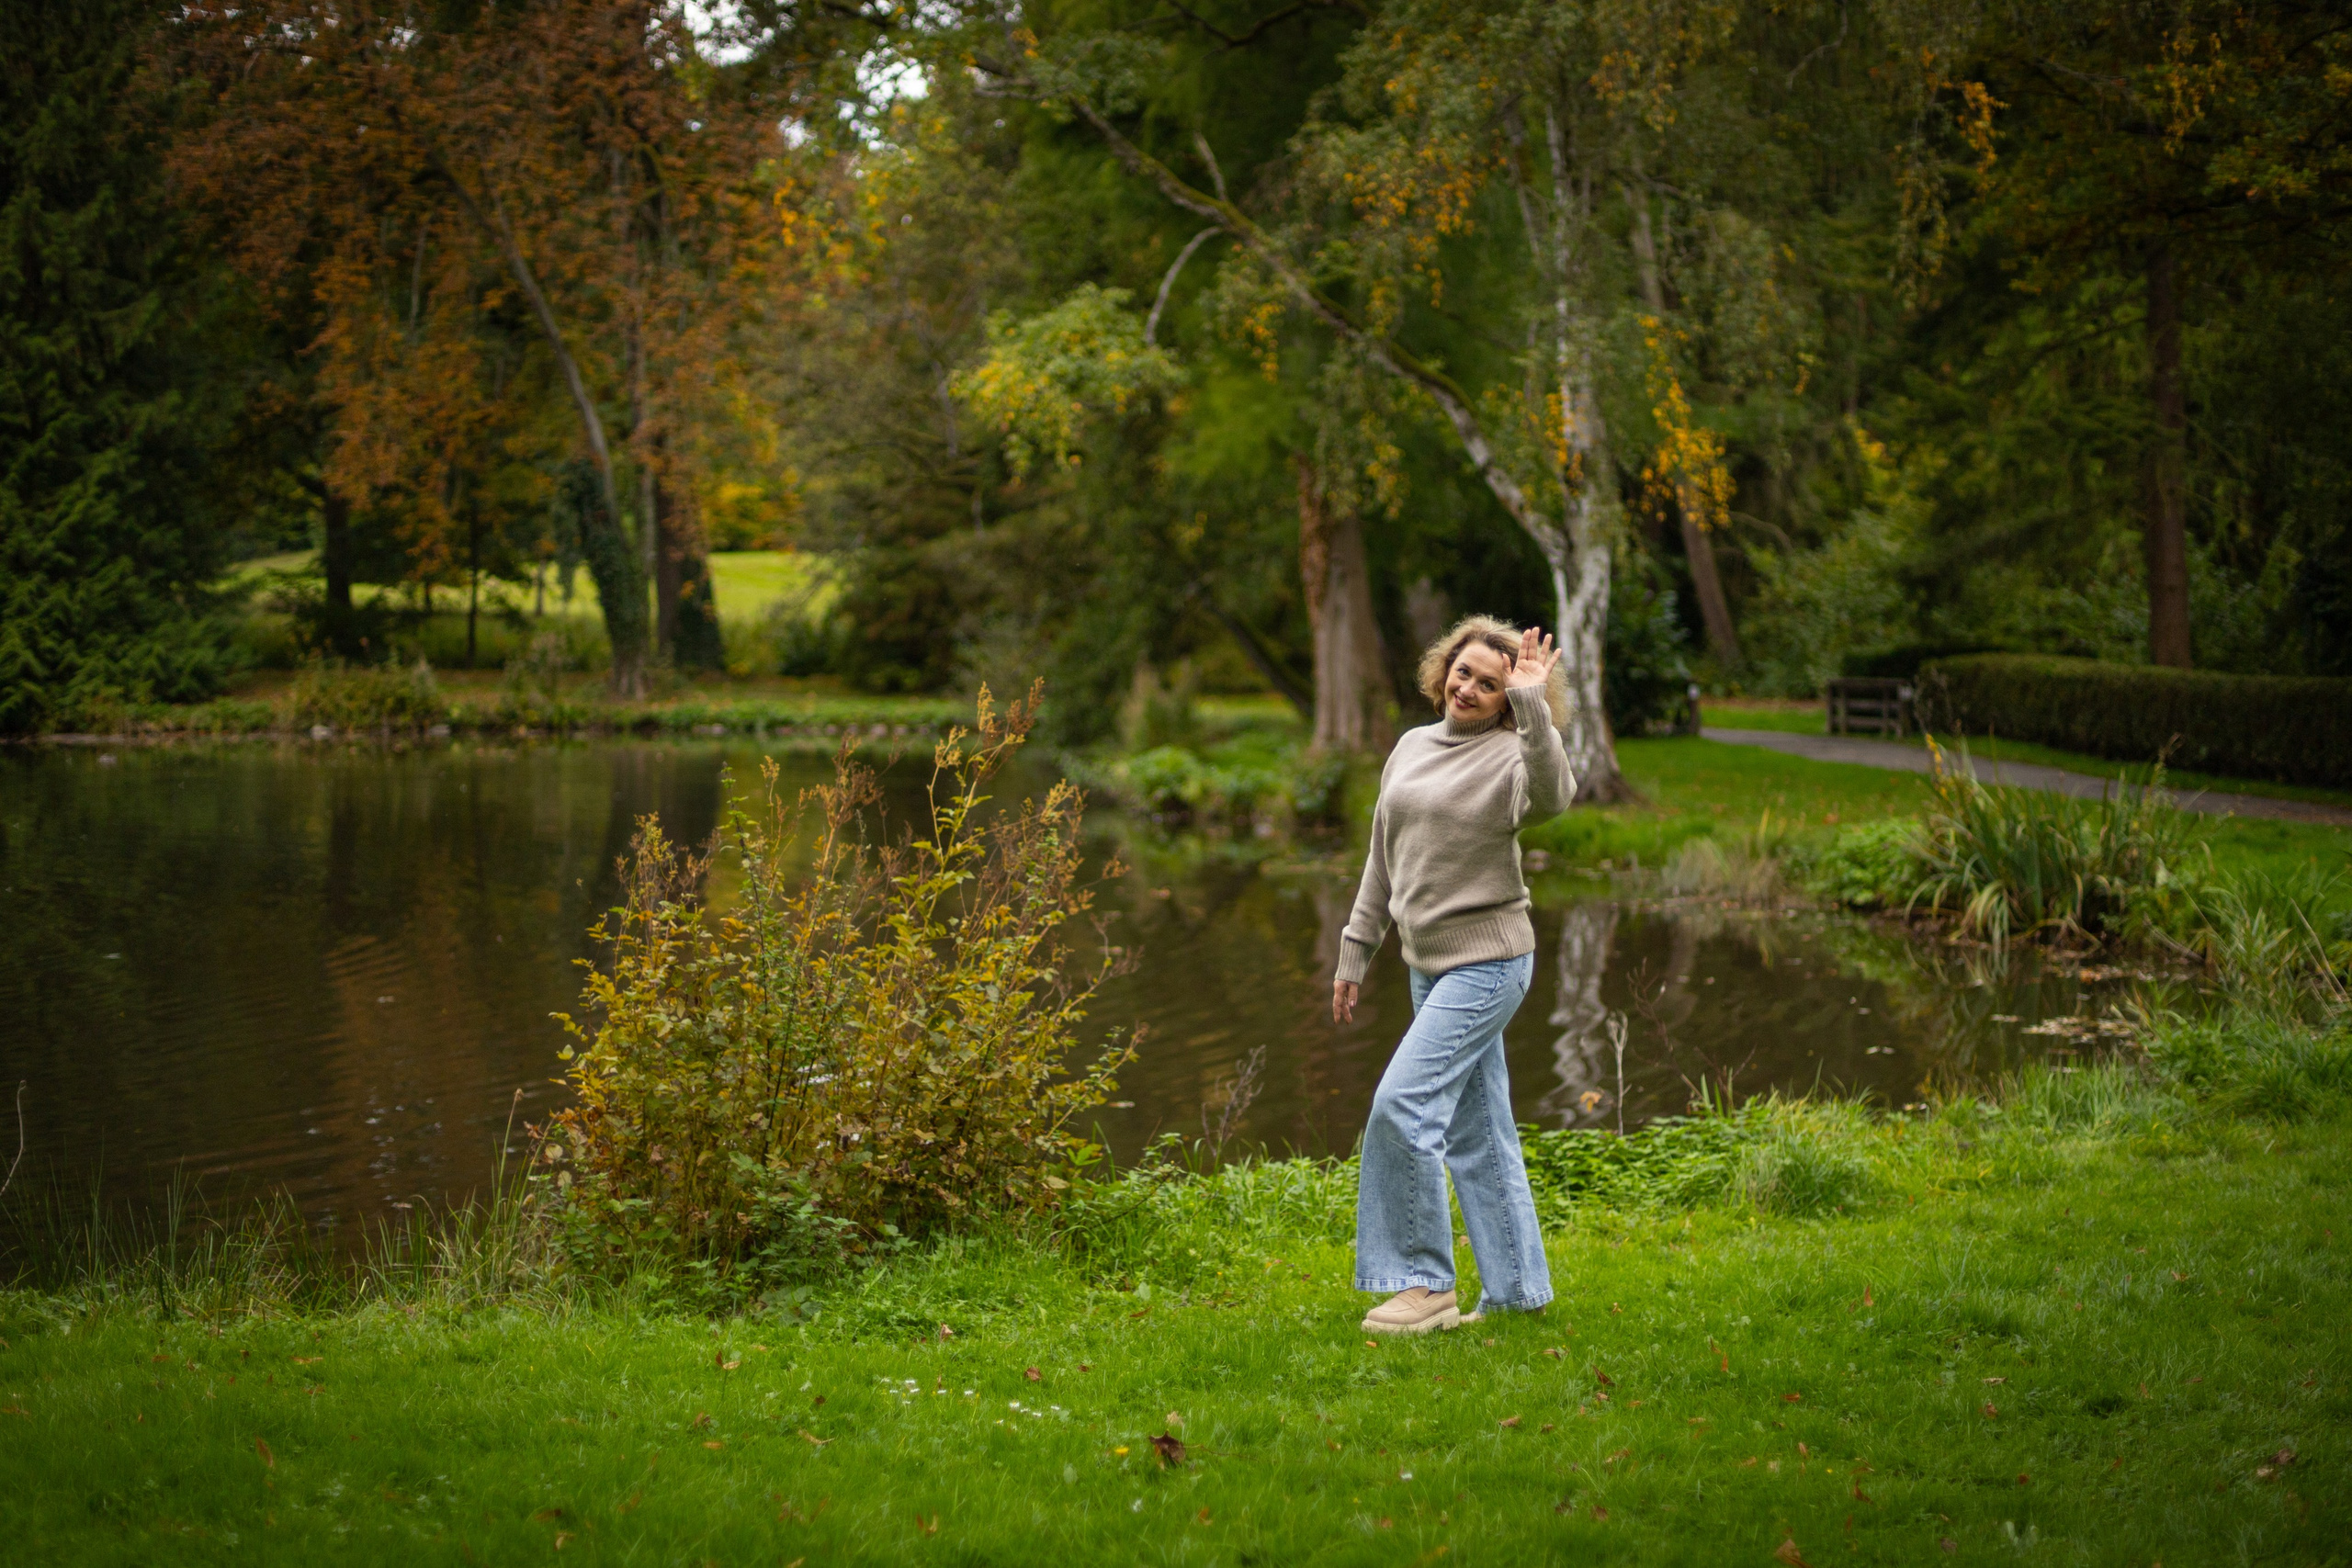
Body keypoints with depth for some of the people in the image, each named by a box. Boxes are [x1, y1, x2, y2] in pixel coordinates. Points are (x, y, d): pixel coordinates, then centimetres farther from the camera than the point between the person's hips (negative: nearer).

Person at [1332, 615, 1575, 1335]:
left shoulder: (1510, 754, -10)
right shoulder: (1413, 747, 12)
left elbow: (1552, 797, -35)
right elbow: (1383, 859, 19)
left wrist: (1531, 703, -39)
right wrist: (1354, 951, 19)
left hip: (1486, 961, -8)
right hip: (1430, 964, 8)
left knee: (1403, 1107, -16)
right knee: (1475, 1129, 11)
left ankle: (1425, 1283, -8)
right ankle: (1517, 1288, 19)